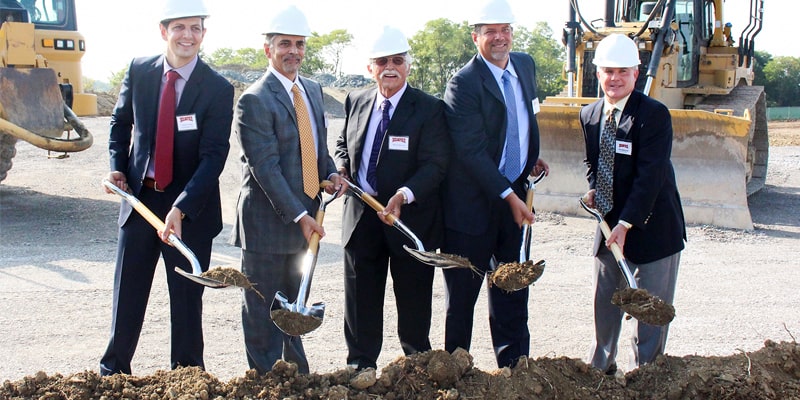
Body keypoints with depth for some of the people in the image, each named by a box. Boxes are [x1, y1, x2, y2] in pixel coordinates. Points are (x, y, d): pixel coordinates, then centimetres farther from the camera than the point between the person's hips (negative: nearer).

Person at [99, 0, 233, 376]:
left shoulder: (218, 88, -12)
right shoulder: (139, 70, 0)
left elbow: (213, 156, -18)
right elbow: (121, 122, 15)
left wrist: (181, 208, -27)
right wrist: (117, 167, 0)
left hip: (190, 207, -3)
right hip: (139, 196, 3)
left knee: (187, 296, 7)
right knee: (127, 290, 11)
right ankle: (113, 370, 26)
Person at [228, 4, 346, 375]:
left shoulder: (313, 90, 10)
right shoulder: (254, 100, -15)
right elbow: (265, 167, -20)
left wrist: (330, 173, 0)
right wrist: (299, 215, -22)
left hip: (304, 216, 8)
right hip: (268, 221, -8)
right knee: (263, 311, 5)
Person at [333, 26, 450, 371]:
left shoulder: (429, 108, -10)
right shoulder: (356, 101, 7)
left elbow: (435, 164, -17)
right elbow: (343, 144, 21)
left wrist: (405, 195, -33)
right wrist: (341, 168, -1)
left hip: (411, 217, -4)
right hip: (361, 215, 4)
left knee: (413, 301, 9)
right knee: (361, 300, 12)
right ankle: (360, 366, 26)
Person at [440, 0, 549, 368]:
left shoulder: (526, 65, 8)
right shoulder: (463, 83, -14)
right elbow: (471, 151, -19)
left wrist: (531, 158, 15)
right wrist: (509, 196, -20)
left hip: (514, 197, 6)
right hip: (473, 203, -6)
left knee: (513, 291, 12)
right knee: (462, 294, 6)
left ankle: (514, 367, 23)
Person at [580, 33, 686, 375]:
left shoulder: (654, 114, -16)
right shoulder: (589, 115, 5)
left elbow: (650, 175, -21)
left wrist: (626, 224, -24)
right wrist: (593, 189, 0)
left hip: (652, 227, -6)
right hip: (610, 225, 6)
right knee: (605, 304, 16)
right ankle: (600, 368, 33)